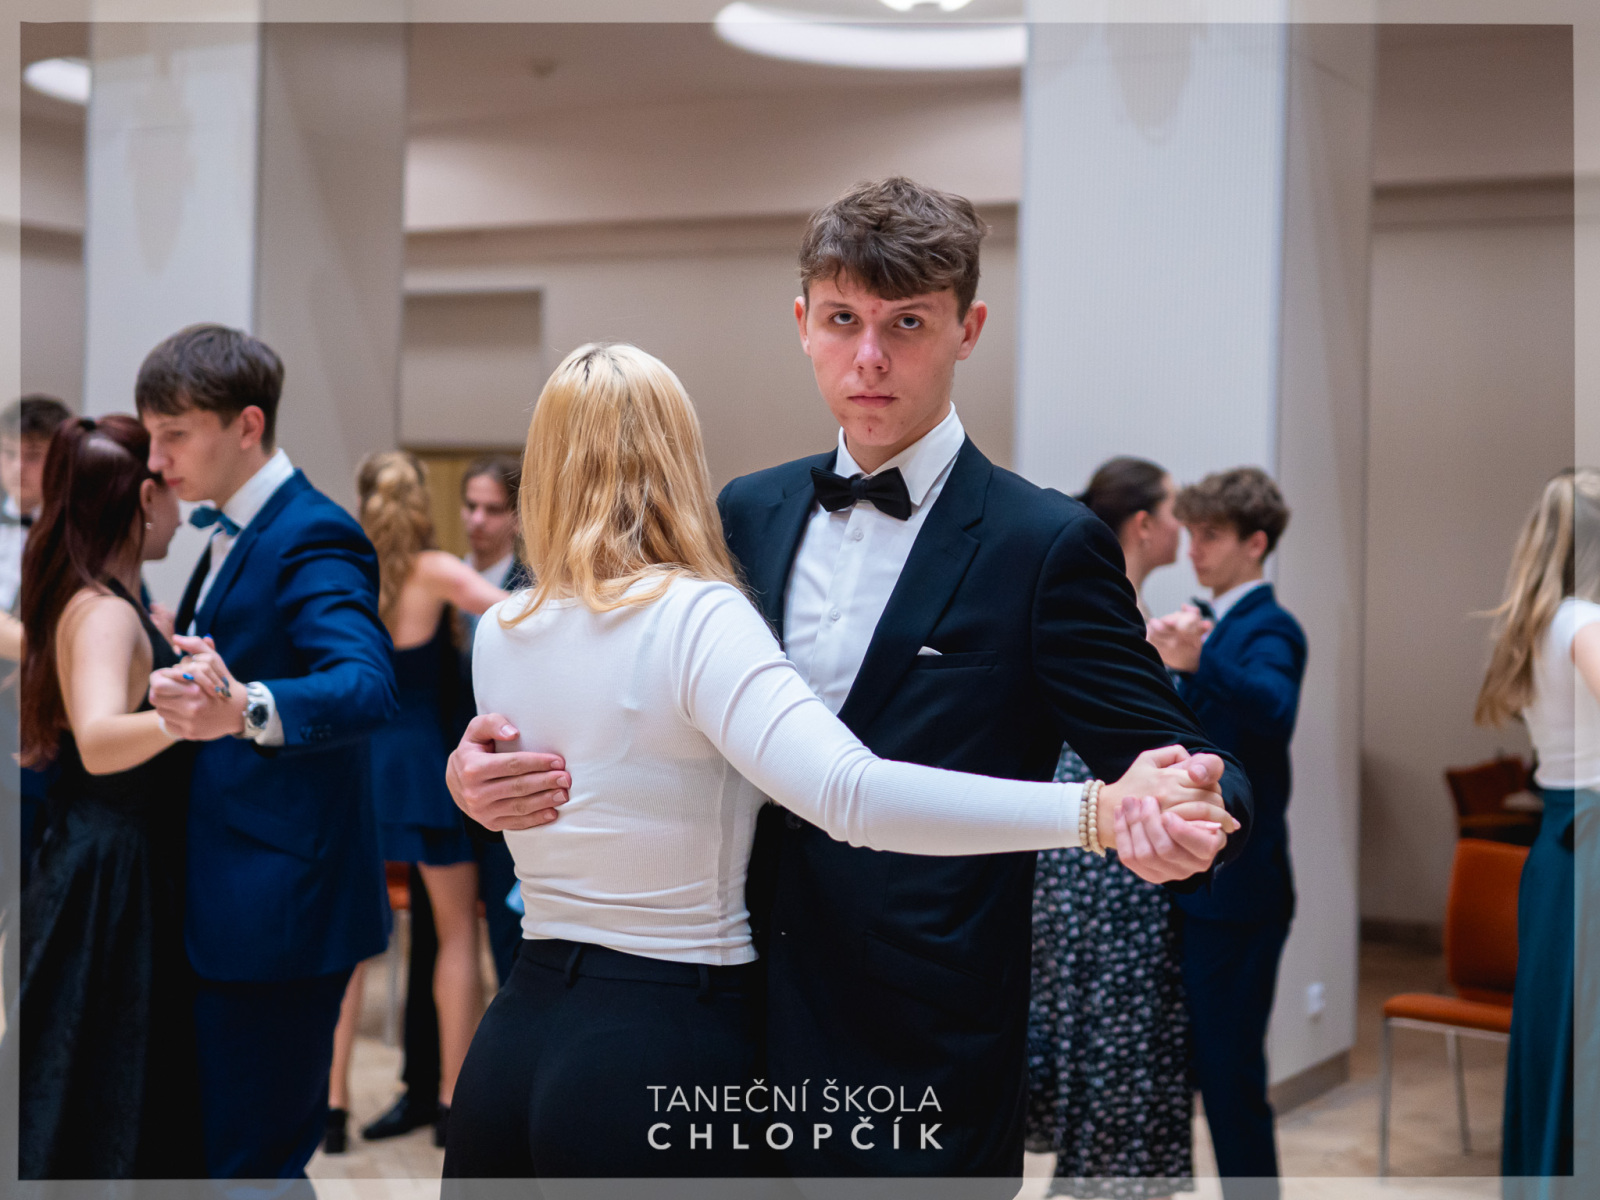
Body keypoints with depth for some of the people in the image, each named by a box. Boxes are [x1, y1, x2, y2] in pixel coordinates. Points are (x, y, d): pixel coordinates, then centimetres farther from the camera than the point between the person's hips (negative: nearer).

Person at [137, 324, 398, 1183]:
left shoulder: (313, 538, -17)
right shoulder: (231, 534, 13)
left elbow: (367, 685, -35)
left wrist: (245, 708, -51)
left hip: (281, 911, -10)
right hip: (231, 908, 10)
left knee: (254, 1163, -4)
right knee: (228, 1151, 18)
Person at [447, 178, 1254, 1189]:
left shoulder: (1047, 546, -7)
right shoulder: (748, 514, 8)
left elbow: (1163, 756, -8)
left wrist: (1186, 818, -32)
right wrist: (495, 767, -7)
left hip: (923, 1073, -4)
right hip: (733, 1043, 5)